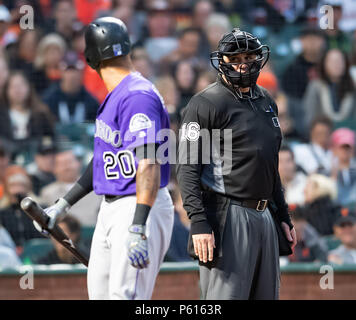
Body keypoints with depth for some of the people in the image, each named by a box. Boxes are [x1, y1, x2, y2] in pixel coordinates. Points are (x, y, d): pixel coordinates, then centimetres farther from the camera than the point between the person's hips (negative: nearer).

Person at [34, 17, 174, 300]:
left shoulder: (137, 96, -18)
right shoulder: (114, 97, 14)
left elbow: (149, 163, -28)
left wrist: (138, 228, -36)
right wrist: (63, 205, 27)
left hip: (142, 208, -10)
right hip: (111, 209, 10)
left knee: (126, 295, -15)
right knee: (100, 293, 12)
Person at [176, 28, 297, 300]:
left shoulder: (266, 102, 18)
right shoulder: (206, 104, -7)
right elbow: (188, 168, -13)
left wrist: (283, 215, 23)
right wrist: (199, 223, -22)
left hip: (263, 215, 8)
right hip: (227, 215, -8)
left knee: (267, 295, 9)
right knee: (227, 297, -12)